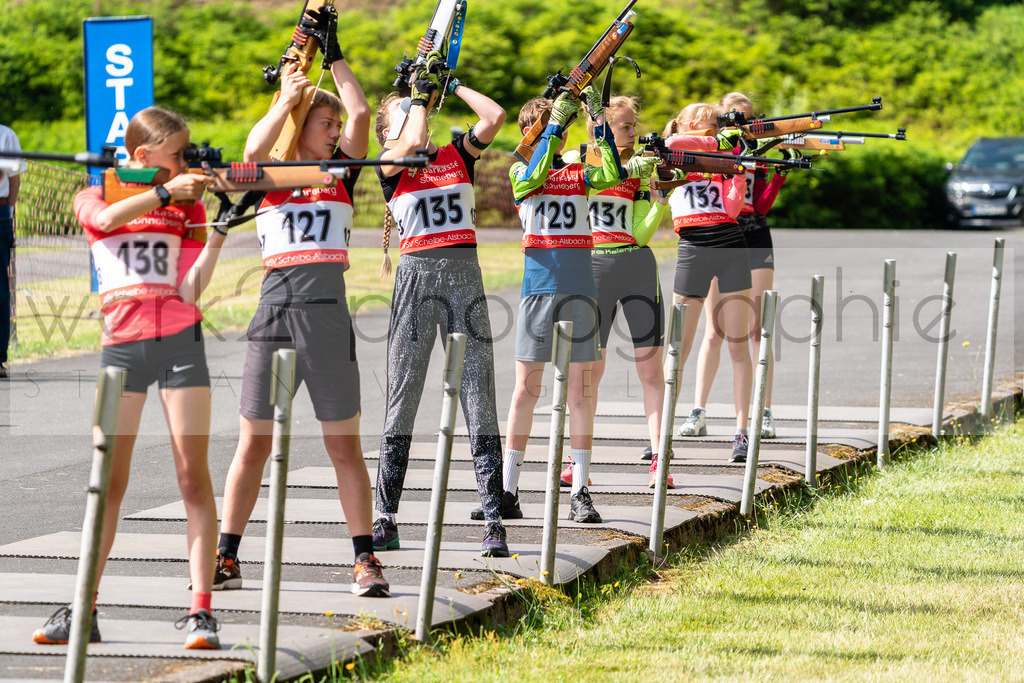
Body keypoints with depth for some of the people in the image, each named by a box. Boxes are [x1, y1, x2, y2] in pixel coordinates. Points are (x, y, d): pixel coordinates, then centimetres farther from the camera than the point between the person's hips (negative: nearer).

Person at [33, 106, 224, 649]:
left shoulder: (188, 207, 13)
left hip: (180, 339, 0)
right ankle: (83, 610, 7)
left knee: (193, 476, -7)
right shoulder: (92, 199, 12)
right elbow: (107, 218, -14)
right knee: (108, 481, 0)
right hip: (121, 343, 0)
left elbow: (189, 289, 3)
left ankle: (200, 612, -9)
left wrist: (218, 235, -6)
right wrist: (164, 192, -18)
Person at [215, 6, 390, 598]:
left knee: (344, 443, 1)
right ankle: (226, 559, 10)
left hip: (327, 312, 0)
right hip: (274, 311, 0)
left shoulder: (340, 173, 11)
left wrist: (333, 53, 4)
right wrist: (289, 97, -7)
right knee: (254, 442, 4)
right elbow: (253, 150, -13)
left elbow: (361, 114, -2)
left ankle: (365, 559, 5)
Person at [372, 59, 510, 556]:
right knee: (402, 397, 0)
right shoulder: (390, 165, 7)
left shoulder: (457, 155, 15)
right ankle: (385, 519, 5)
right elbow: (414, 144, -14)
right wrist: (419, 95, 1)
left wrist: (451, 84, 8)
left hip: (465, 271, 2)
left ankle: (493, 521, -5)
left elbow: (495, 117, 0)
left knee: (478, 397, -3)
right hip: (417, 271, -2)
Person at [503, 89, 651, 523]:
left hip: (580, 288, 2)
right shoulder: (520, 171, 8)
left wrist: (598, 120, -8)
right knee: (527, 386, 0)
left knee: (580, 388, -1)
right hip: (539, 286, -2)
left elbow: (613, 176, -5)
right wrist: (555, 121, -17)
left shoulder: (578, 174, 14)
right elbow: (533, 178, -16)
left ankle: (580, 491, 0)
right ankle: (508, 488, 5)